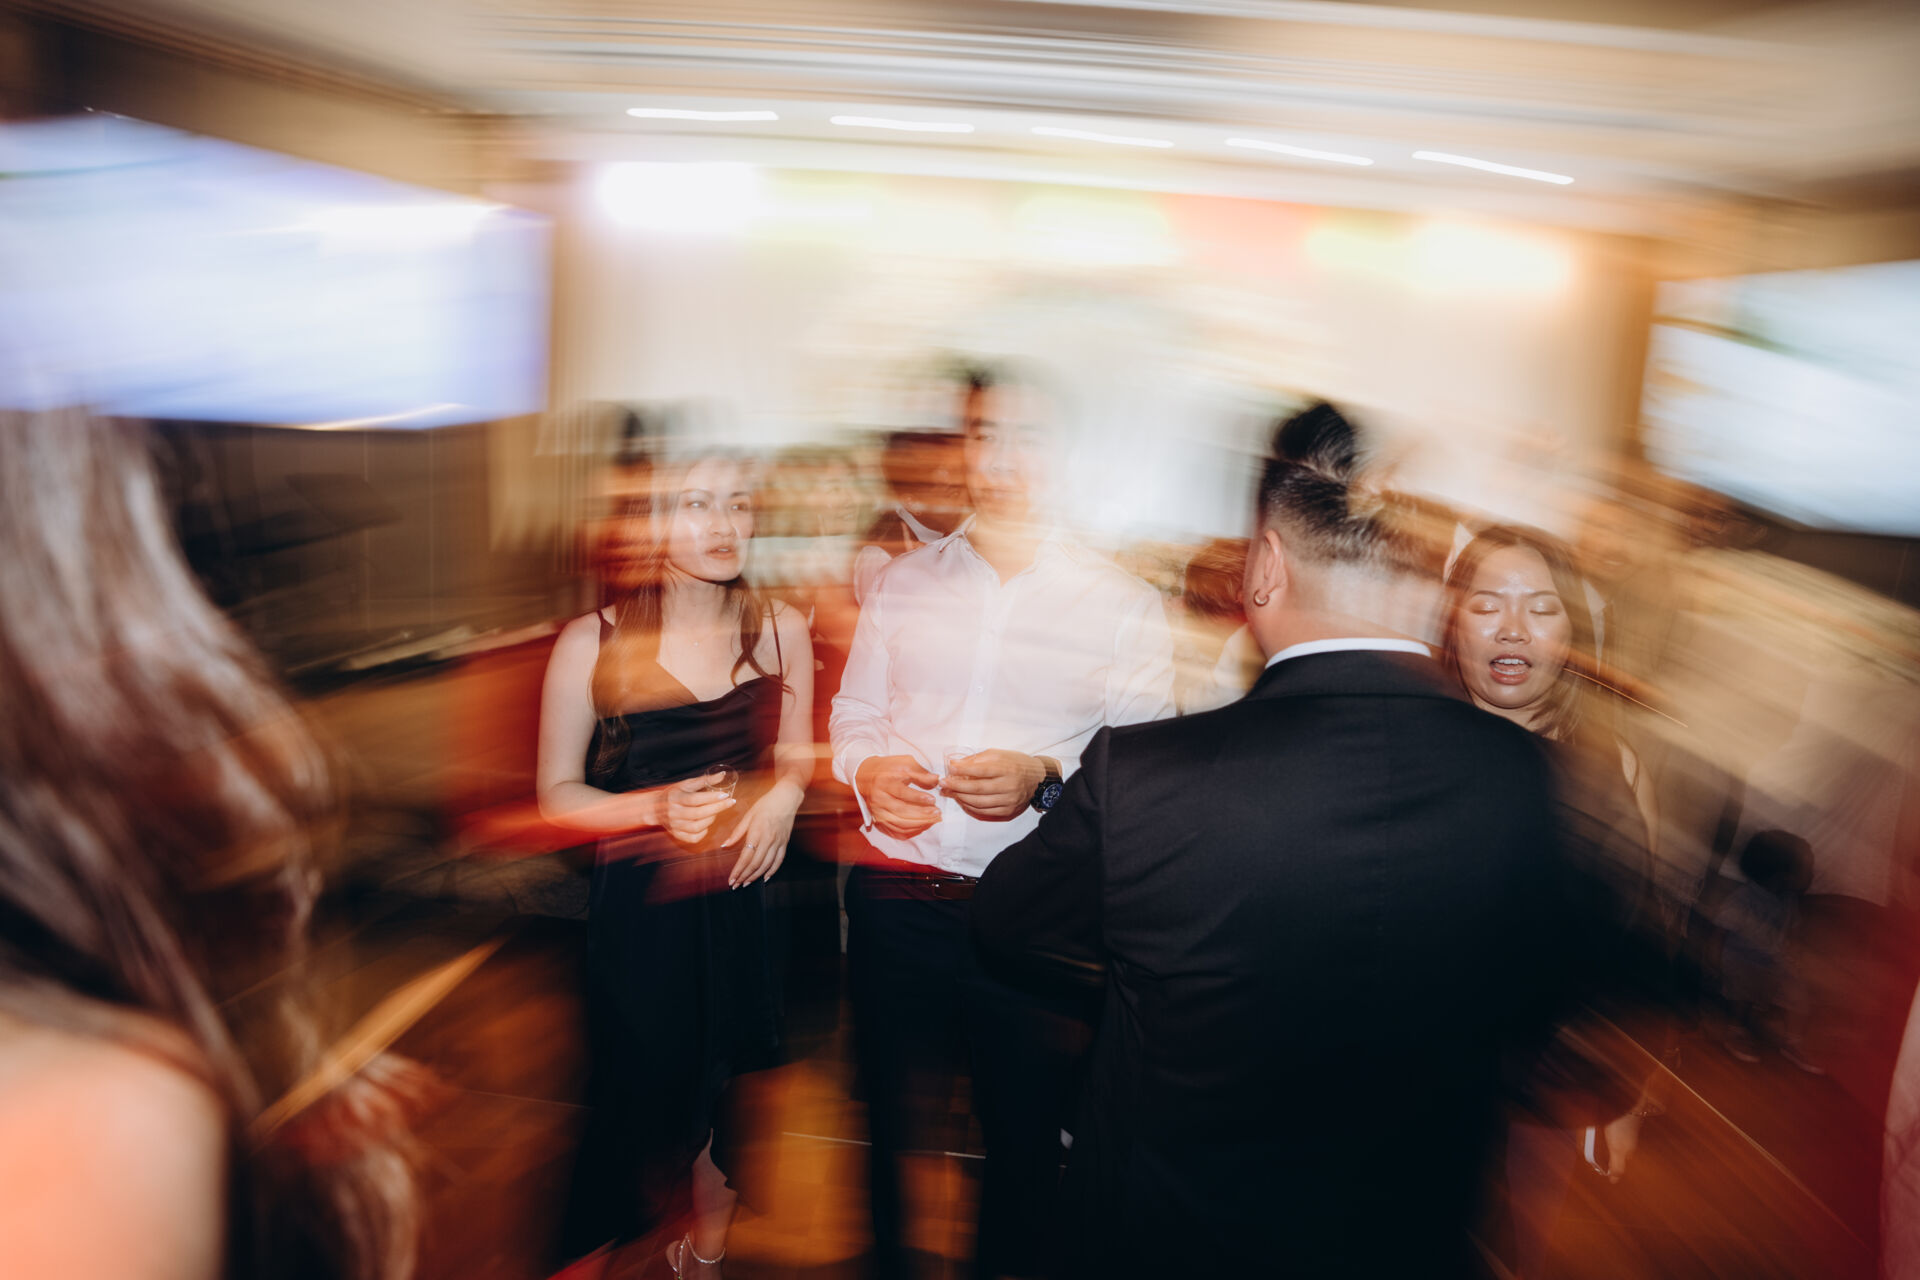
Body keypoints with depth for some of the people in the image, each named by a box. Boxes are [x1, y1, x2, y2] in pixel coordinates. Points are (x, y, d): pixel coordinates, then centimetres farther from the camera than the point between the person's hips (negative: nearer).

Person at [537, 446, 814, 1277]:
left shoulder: (781, 629, 0)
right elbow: (557, 794, -3)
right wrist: (660, 809, -20)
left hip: (748, 898, 3)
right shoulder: (592, 643, -10)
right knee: (645, 1099, 5)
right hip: (640, 910, -3)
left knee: (729, 1101, 14)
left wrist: (784, 793, -8)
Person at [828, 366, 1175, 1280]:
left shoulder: (1123, 605, 1)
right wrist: (869, 769, -7)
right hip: (898, 897, 2)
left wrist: (1047, 778, -20)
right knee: (892, 1114, 15)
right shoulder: (903, 582, 10)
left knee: (1024, 1128, 11)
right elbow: (854, 715, 15)